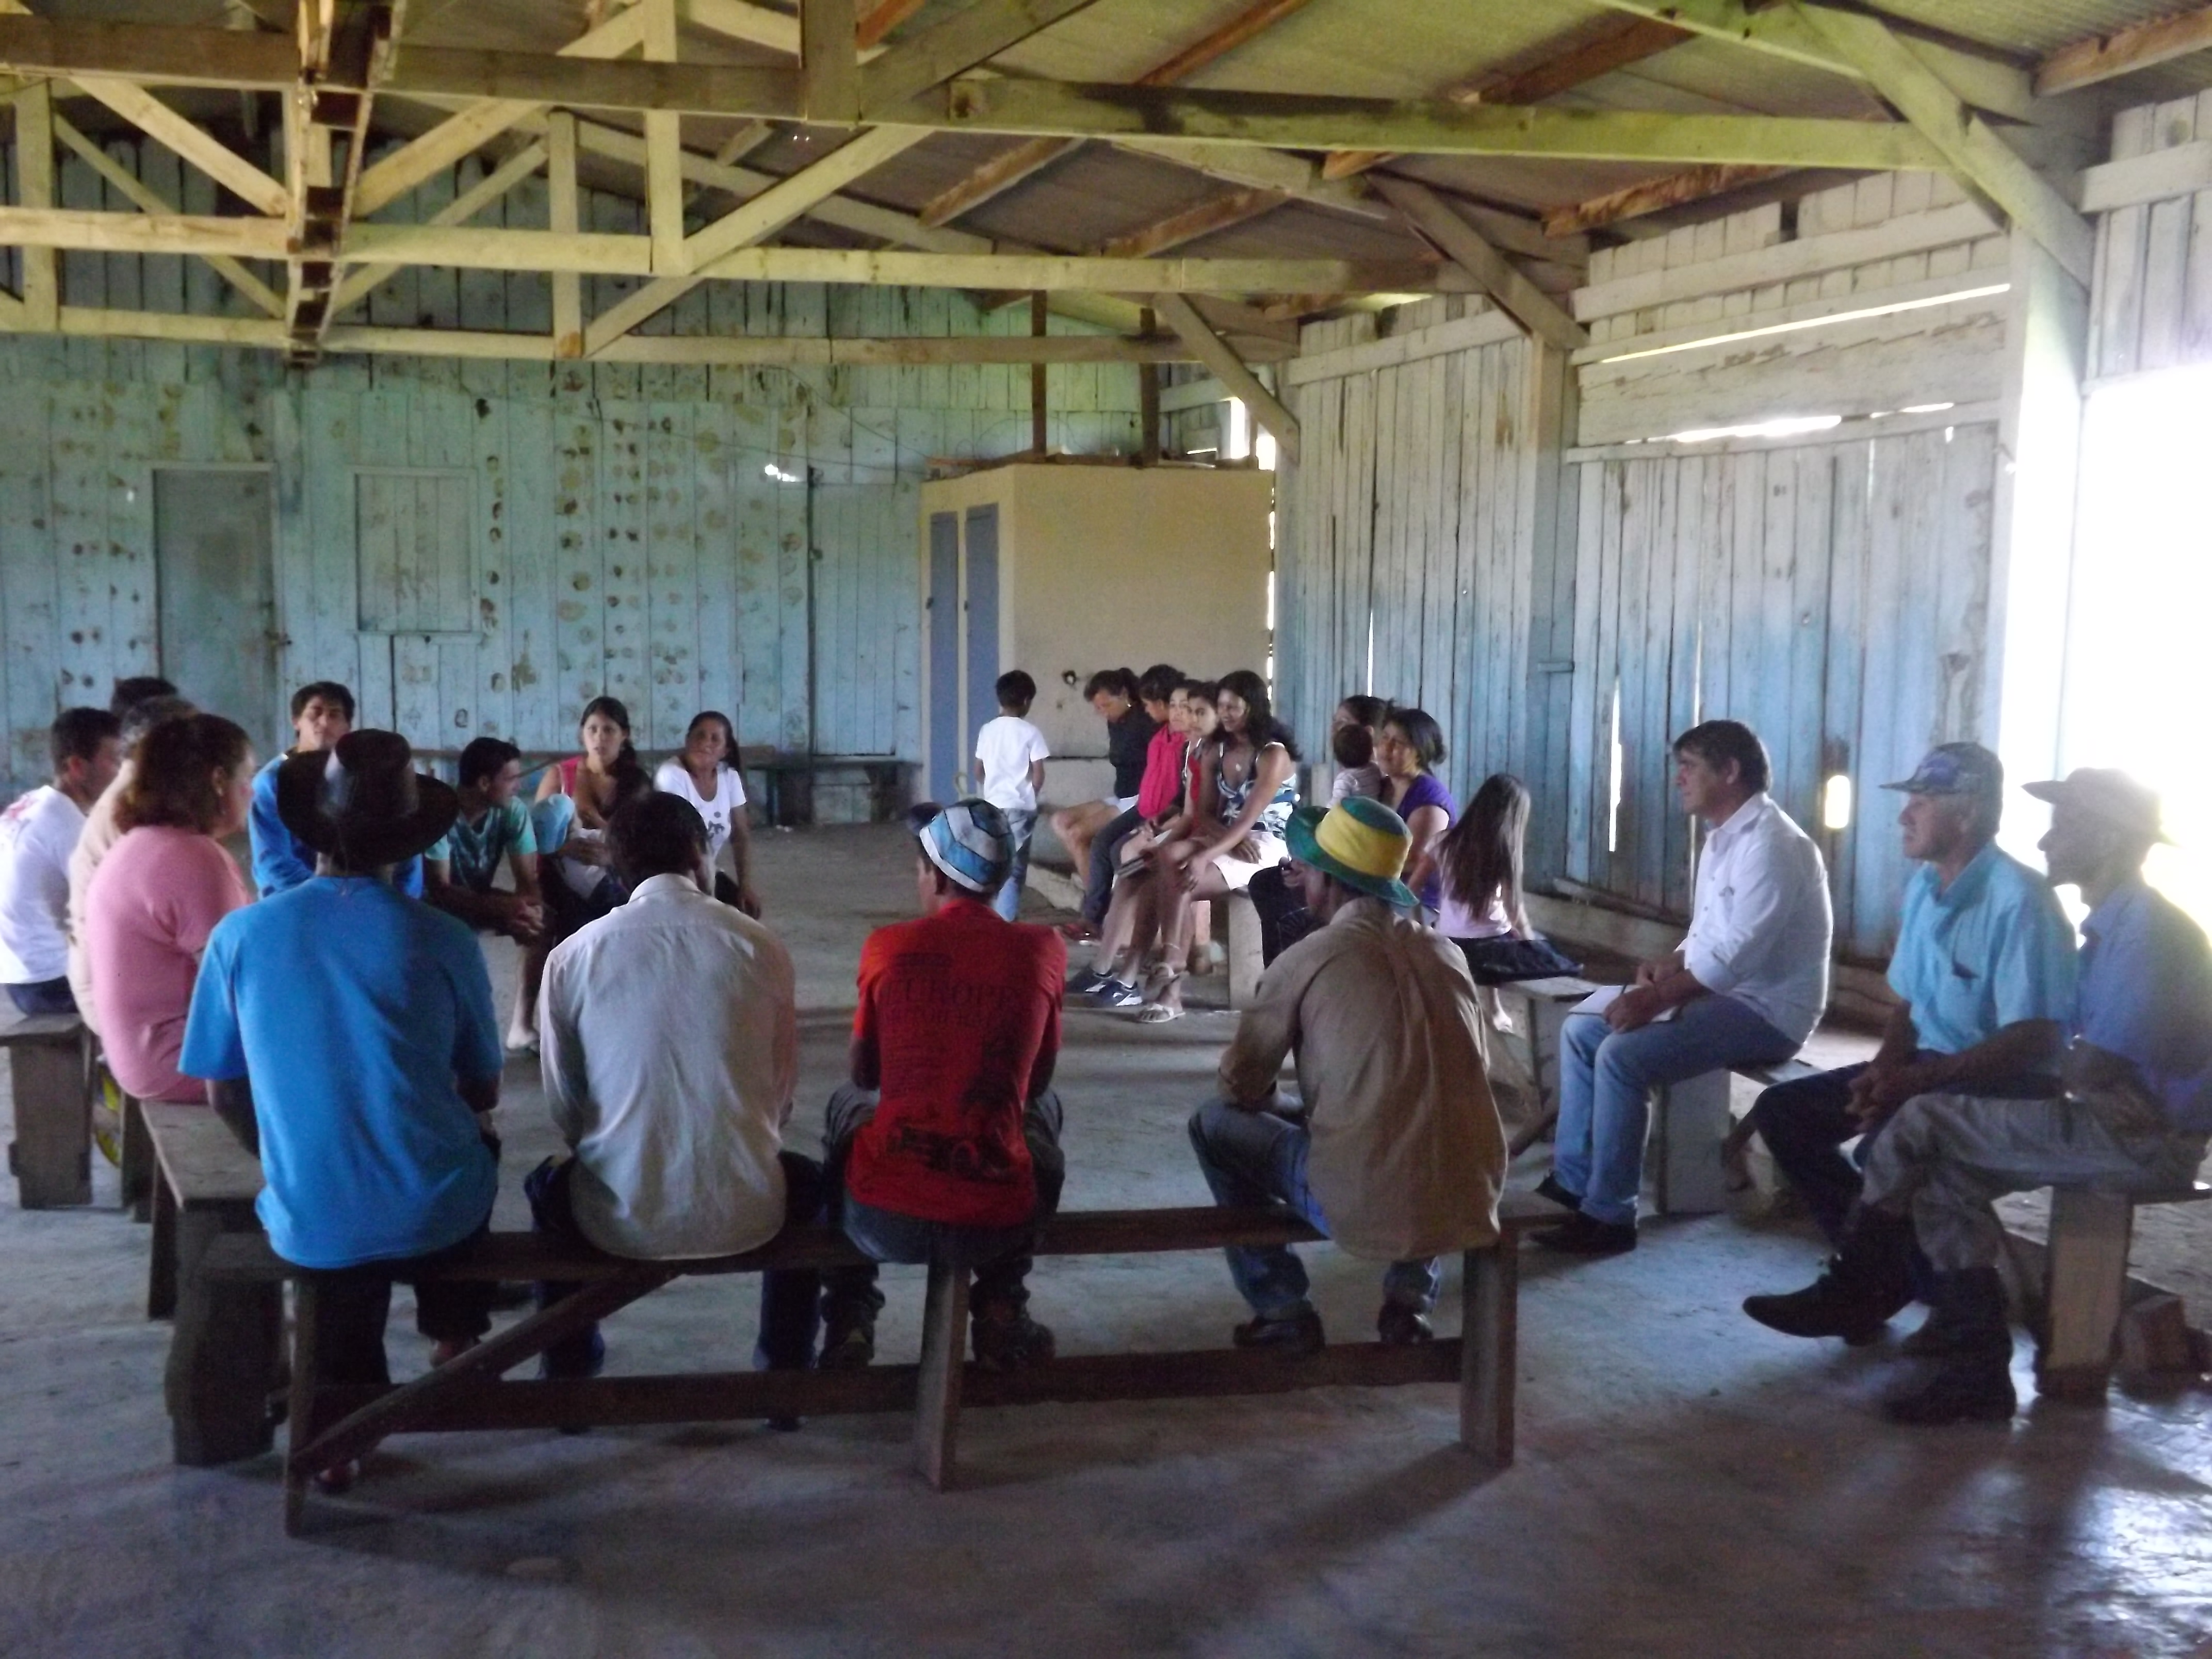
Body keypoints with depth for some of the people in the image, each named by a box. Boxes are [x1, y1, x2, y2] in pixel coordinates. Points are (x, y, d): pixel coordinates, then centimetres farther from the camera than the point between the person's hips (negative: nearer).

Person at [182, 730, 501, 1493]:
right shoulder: (443, 938, -12)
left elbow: (225, 1094, 2)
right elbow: (483, 1093, 1)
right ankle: (454, 1343, 45)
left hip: (309, 1223, 1)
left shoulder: (241, 935, -9)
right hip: (435, 1214, -1)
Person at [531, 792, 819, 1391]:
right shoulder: (761, 947, -4)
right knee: (804, 1182, 35)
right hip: (745, 1213, 0)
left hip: (619, 1218, 0)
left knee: (550, 1186, 35)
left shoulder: (571, 956, -5)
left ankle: (568, 1379, 43)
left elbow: (564, 1106, 4)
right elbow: (782, 1090, 6)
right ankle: (787, 1374, 37)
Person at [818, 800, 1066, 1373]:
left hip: (883, 1218, 0)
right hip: (996, 1222, 0)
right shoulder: (1043, 950, 0)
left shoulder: (888, 946, -1)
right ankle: (1001, 1312, 24)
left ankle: (849, 1319, 26)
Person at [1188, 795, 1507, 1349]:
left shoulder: (1310, 957, -4)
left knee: (1216, 1123, 17)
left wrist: (1290, 1106, 29)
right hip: (1470, 1202, 5)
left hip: (1365, 1207, -5)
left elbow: (1241, 1086, 6)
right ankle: (1411, 1295, 21)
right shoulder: (1446, 952, 11)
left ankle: (1282, 1312, 16)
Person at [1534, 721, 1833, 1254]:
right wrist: (1664, 967, 0)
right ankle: (1571, 1181, 9)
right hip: (1718, 990, 11)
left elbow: (1736, 955, -27)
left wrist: (1656, 999, -24)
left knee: (1622, 1056, -26)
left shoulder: (1772, 845, -20)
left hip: (1765, 1008, -10)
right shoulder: (1724, 838, 13)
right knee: (1581, 1030, 5)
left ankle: (1609, 1216, -16)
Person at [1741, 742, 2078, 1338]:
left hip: (2009, 1085, -9)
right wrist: (1885, 1069, -6)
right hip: (1932, 1067, 9)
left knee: (1889, 1146, -34)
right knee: (1782, 1111, -2)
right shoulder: (1924, 885, 7)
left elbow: (2037, 1040, -25)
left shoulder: (2018, 899, -20)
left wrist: (1917, 1078, -28)